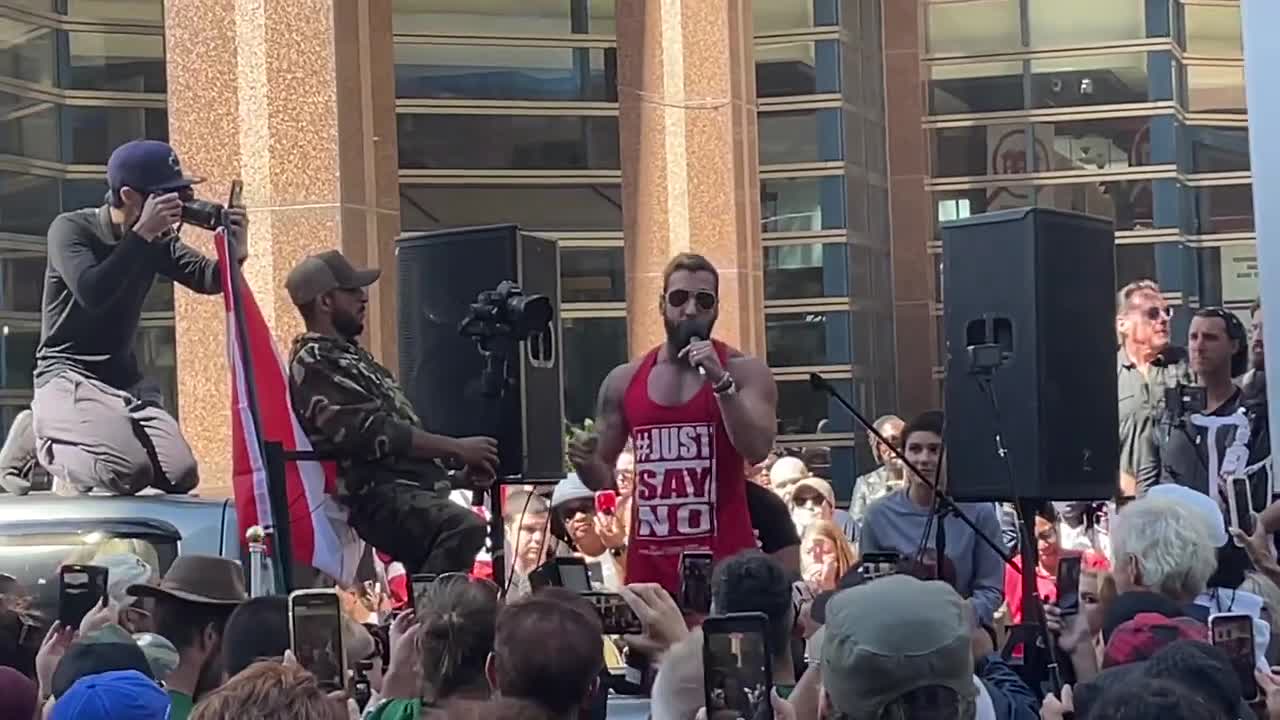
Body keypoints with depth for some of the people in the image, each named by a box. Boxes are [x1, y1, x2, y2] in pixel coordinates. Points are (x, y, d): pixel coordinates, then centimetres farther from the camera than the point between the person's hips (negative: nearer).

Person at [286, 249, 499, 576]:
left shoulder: (348, 355, 24)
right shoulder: (315, 364, -9)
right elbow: (374, 435, -18)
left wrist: (459, 470, 15)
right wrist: (457, 448, -13)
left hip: (413, 491, 11)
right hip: (381, 499, -11)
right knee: (465, 527, -36)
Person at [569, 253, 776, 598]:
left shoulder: (746, 372, 0)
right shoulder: (623, 381, 9)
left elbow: (756, 451, -16)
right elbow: (603, 478, 16)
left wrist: (720, 381, -21)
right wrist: (586, 462, -6)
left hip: (724, 559, -3)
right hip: (648, 562, 3)